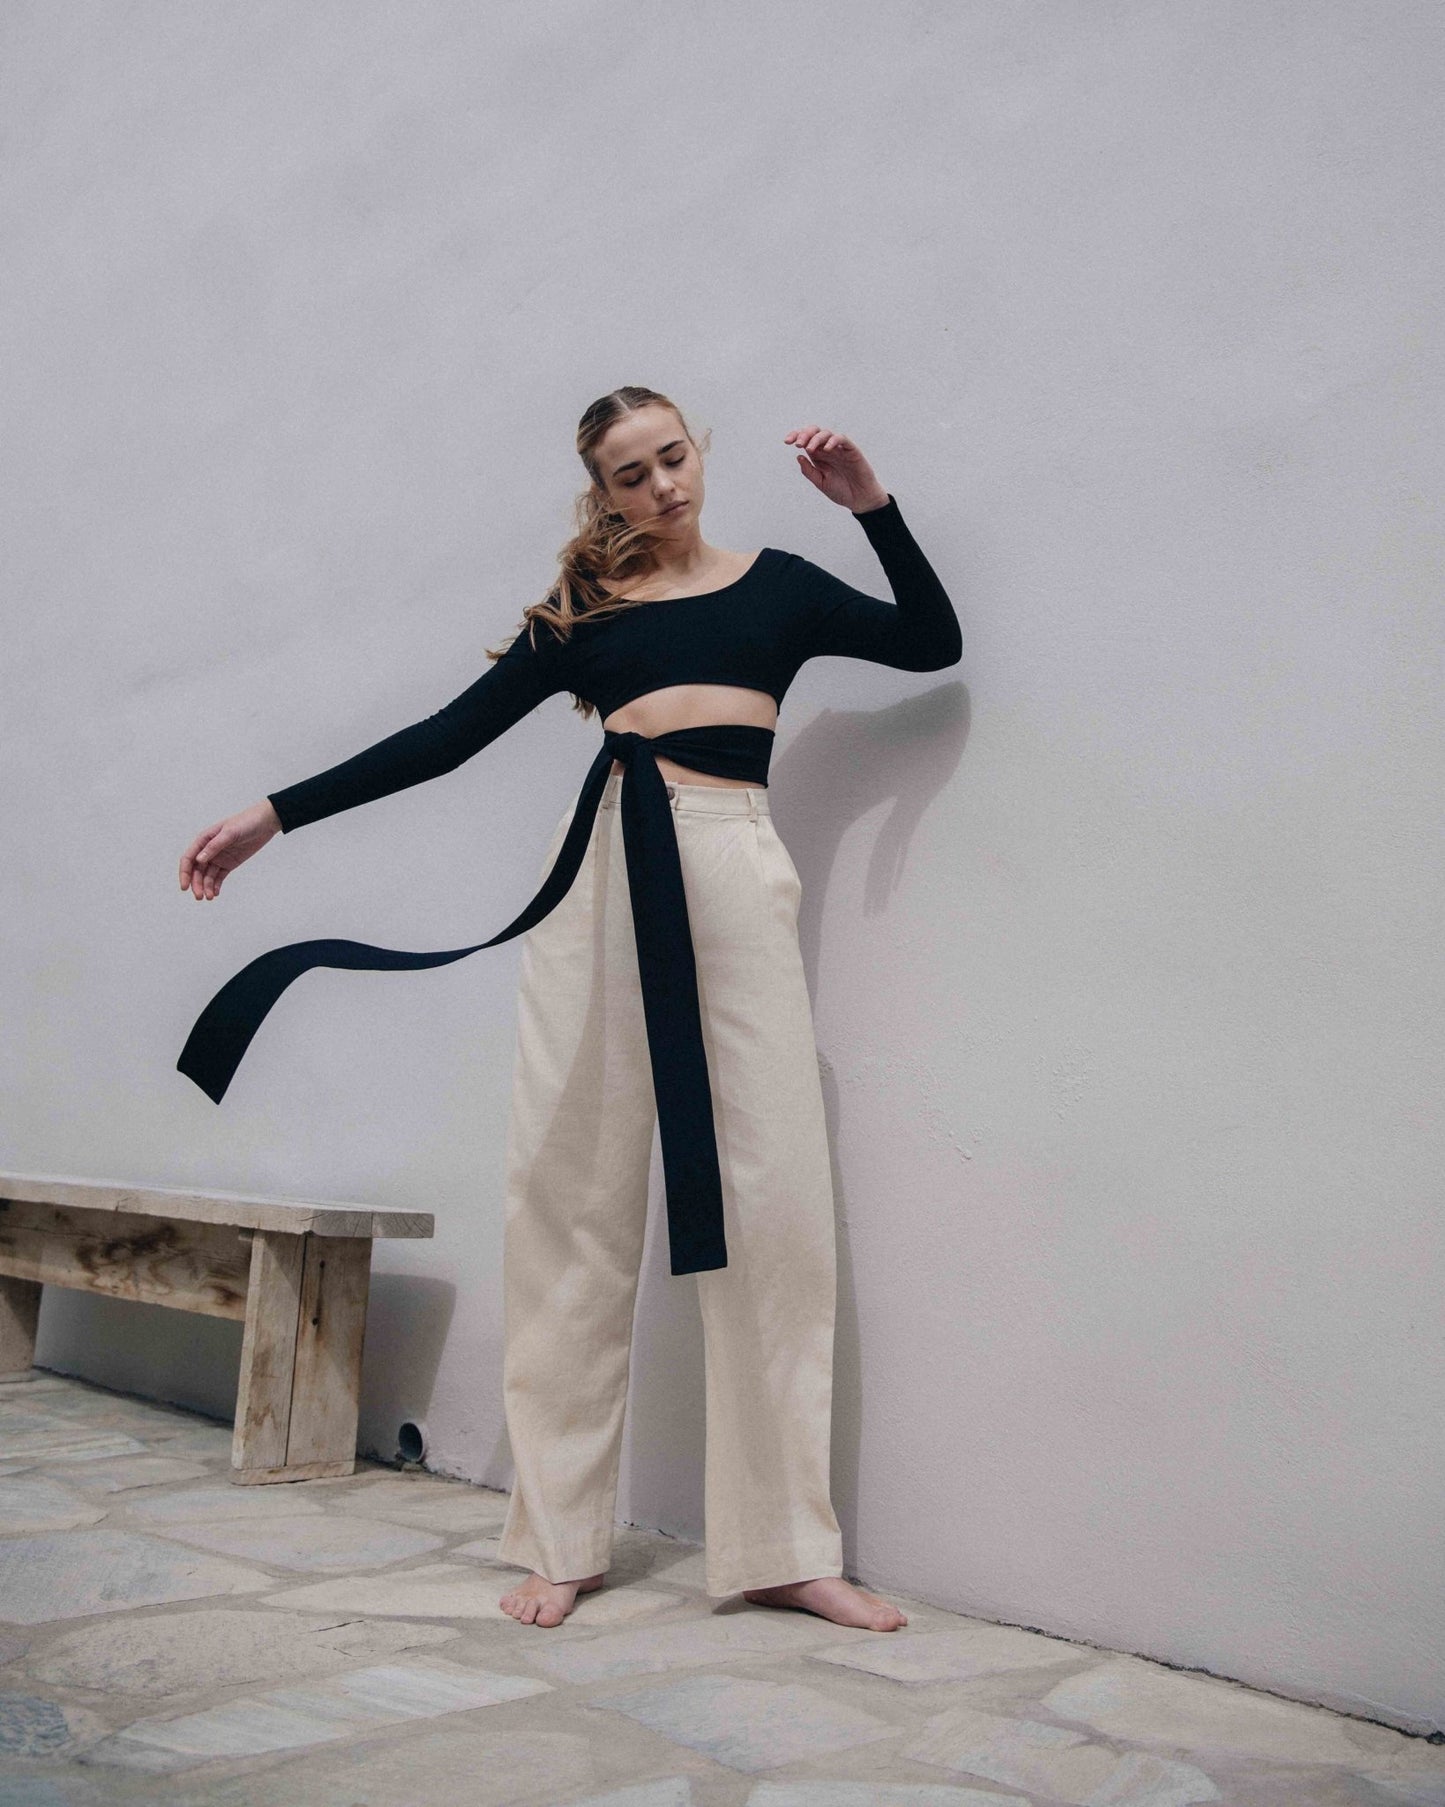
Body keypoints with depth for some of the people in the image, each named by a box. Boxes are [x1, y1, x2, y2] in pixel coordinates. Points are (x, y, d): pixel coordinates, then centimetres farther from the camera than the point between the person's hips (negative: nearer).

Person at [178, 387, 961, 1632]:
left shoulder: (776, 584, 18)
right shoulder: (580, 615, 17)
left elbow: (935, 644, 12)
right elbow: (447, 737, 14)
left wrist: (871, 507, 3)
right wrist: (272, 817, 11)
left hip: (737, 871, 0)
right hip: (608, 865, 1)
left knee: (772, 1203, -6)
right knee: (574, 1200, -2)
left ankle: (784, 1547, 1)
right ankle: (561, 1538, 8)